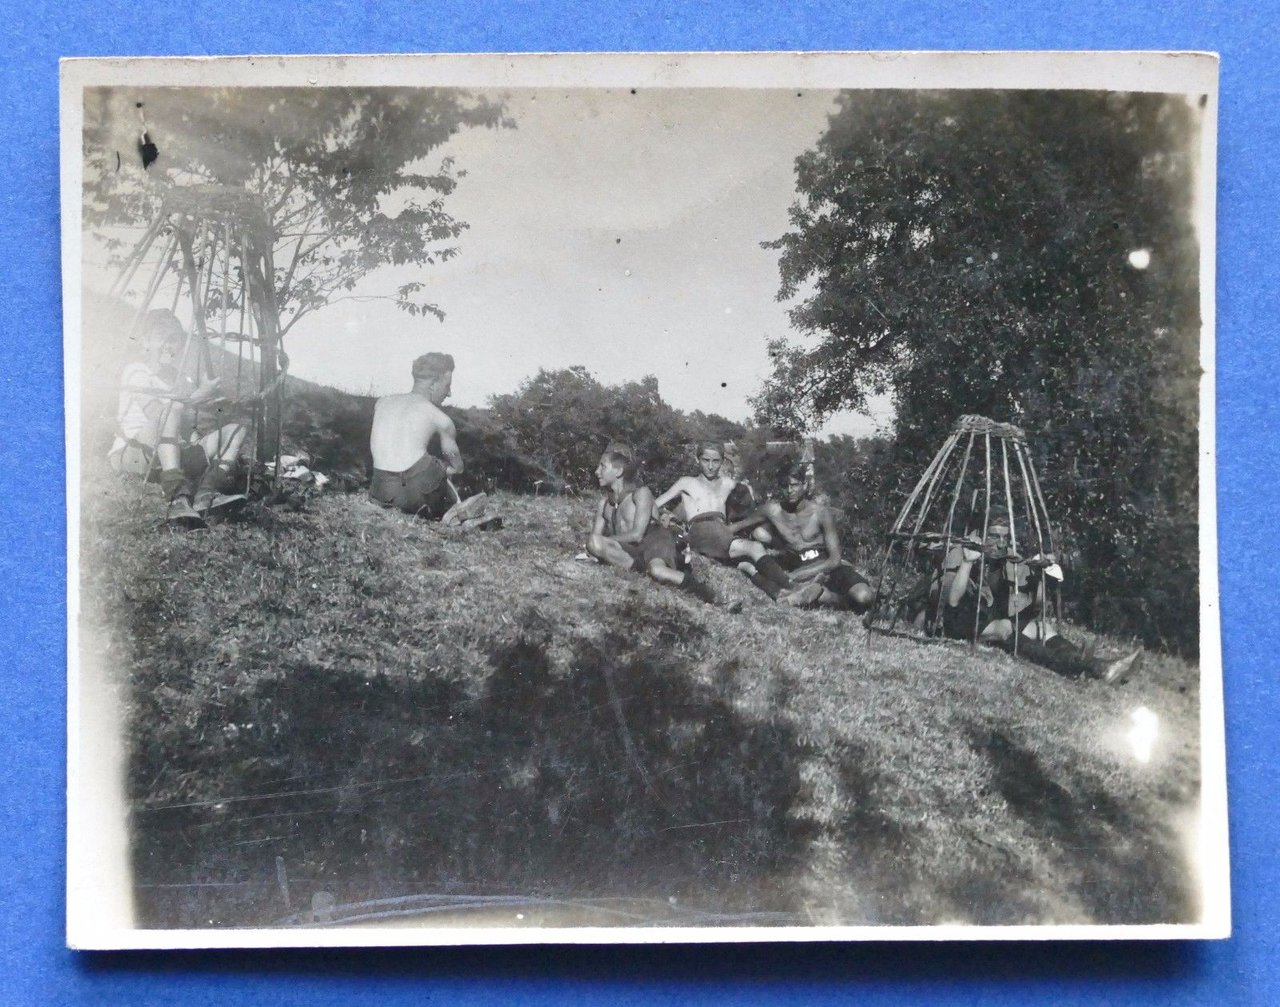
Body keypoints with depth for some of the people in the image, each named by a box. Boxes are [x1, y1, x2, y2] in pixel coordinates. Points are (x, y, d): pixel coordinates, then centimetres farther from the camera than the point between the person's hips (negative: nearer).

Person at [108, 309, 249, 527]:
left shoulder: (186, 380, 19)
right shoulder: (135, 372, 0)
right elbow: (154, 412, -17)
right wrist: (196, 396, -18)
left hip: (176, 458, 7)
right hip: (133, 455, -7)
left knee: (236, 429, -6)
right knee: (174, 407, -31)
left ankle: (205, 494, -33)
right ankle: (178, 499, -49)